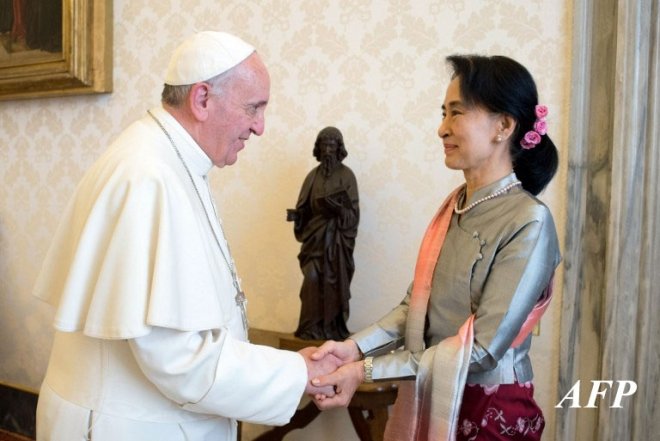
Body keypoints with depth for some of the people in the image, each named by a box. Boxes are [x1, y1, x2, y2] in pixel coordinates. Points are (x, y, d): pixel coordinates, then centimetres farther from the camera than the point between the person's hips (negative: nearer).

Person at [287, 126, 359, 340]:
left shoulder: (346, 175, -1)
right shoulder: (313, 175, 9)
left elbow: (353, 212, -6)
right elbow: (305, 207, 9)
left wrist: (337, 207, -25)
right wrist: (295, 214, -12)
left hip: (336, 237, -3)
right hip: (315, 235, 3)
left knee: (334, 283, -2)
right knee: (312, 280, -6)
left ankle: (333, 329, 8)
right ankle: (311, 328, 2)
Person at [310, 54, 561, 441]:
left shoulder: (529, 222, -19)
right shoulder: (454, 205, 0)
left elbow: (483, 347, -22)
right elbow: (417, 305, 3)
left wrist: (367, 370, -22)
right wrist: (356, 346, -12)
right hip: (430, 400, 6)